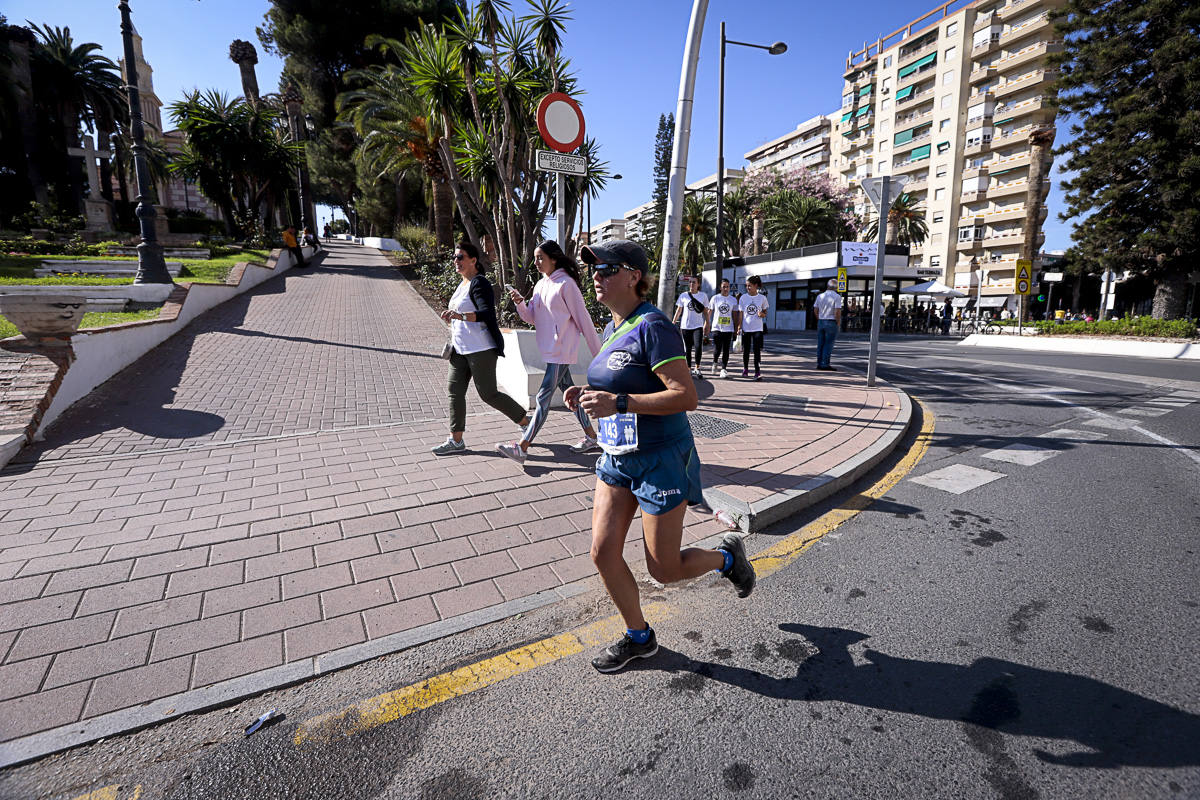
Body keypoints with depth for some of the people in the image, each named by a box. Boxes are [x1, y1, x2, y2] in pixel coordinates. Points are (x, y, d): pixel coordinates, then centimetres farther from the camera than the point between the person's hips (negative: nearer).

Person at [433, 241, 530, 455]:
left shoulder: (479, 284, -13)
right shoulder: (463, 283, 16)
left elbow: (488, 314, -27)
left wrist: (459, 315, -37)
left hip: (481, 349, -10)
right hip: (461, 349, 10)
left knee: (488, 394, -6)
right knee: (455, 390, 7)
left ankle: (526, 422, 13)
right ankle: (456, 440, 15)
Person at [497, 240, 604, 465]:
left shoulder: (566, 284, -12)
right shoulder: (540, 284, 13)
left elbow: (583, 319, -11)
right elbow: (532, 318, 12)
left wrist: (598, 353, -9)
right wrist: (520, 303, -9)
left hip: (562, 349, -9)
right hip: (549, 350, 9)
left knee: (543, 398, -7)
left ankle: (522, 447, -4)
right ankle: (591, 438, 26)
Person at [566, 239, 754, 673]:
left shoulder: (652, 326, -18)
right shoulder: (615, 327, 9)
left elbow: (686, 396, -24)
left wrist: (617, 403, -29)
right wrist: (592, 394, 3)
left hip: (660, 458, -8)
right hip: (618, 457, 8)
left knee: (664, 569, 4)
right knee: (603, 553, 6)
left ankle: (727, 555, 34)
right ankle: (638, 637, 29)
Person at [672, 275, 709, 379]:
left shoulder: (703, 295, 6)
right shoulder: (683, 295, 5)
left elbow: (705, 311, 11)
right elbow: (678, 310, 10)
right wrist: (673, 323, 5)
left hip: (698, 326, -1)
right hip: (685, 326, 1)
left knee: (698, 346, -16)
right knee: (687, 349, 5)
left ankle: (697, 368, -2)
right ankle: (689, 369, 16)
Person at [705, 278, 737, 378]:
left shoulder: (733, 300, 8)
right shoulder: (715, 298, 3)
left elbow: (735, 315, 12)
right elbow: (709, 312, 6)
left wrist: (736, 328, 9)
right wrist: (707, 324, 0)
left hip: (728, 329, 2)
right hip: (717, 328, -2)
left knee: (726, 350, 1)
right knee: (717, 349, -7)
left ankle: (724, 369, 7)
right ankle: (715, 362, 22)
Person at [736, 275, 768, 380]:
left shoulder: (762, 298, 1)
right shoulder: (743, 298, 1)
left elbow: (765, 312, 10)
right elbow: (741, 314, 4)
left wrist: (762, 314, -13)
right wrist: (739, 327, -3)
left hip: (757, 328, -1)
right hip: (746, 328, 1)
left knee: (757, 350, -8)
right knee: (746, 350, 8)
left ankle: (758, 372, -9)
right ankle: (745, 369, 25)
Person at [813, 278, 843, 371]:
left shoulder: (820, 296, 6)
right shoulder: (837, 297, -9)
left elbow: (816, 310, 8)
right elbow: (838, 312, -15)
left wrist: (820, 320, 15)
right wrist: (838, 323, -3)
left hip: (821, 322, 5)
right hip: (831, 323, -5)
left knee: (820, 344, 9)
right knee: (828, 345, -2)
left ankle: (819, 364, 11)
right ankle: (825, 364, -3)